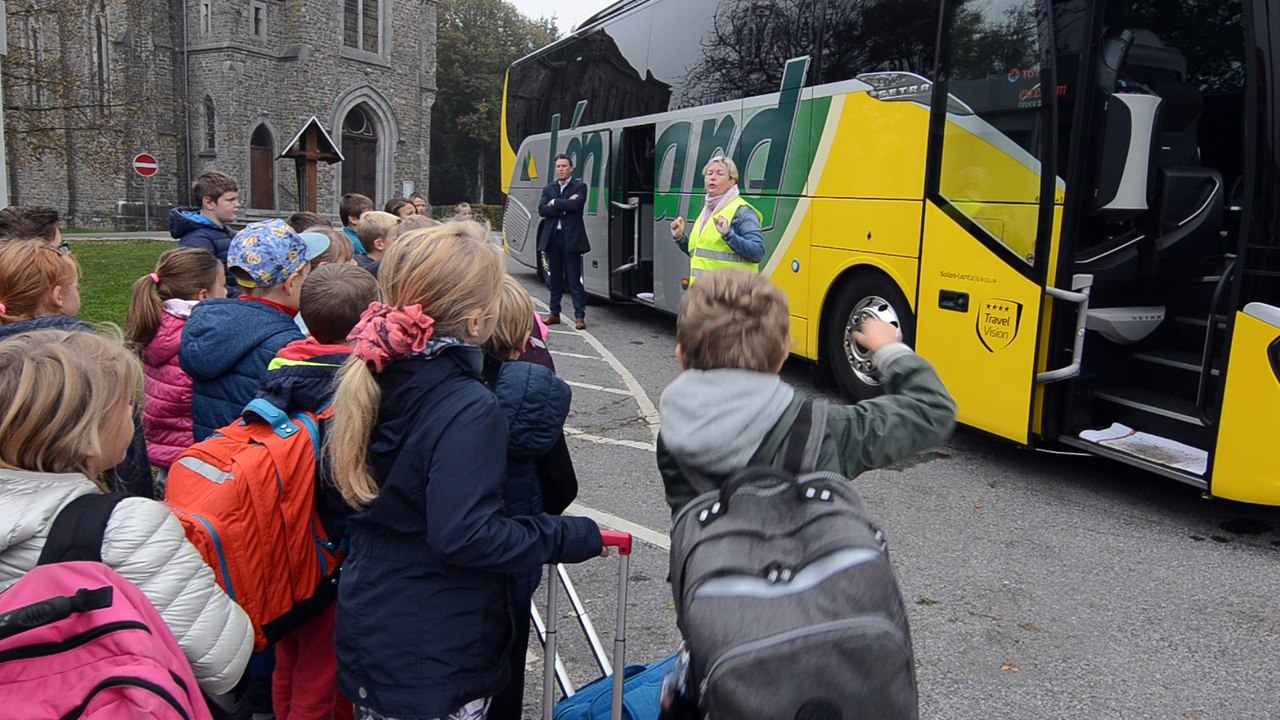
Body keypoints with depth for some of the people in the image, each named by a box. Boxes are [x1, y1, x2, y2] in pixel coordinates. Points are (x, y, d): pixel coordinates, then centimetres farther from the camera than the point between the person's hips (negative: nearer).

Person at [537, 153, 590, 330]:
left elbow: (576, 205, -18)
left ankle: (580, 316, -5)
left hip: (571, 238, -5)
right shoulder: (548, 188, 14)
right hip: (552, 237, 5)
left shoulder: (579, 186, 1)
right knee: (554, 279, 11)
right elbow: (541, 209, -2)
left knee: (574, 279, -5)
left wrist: (554, 203, -7)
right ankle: (554, 313, 20)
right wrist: (565, 205, -11)